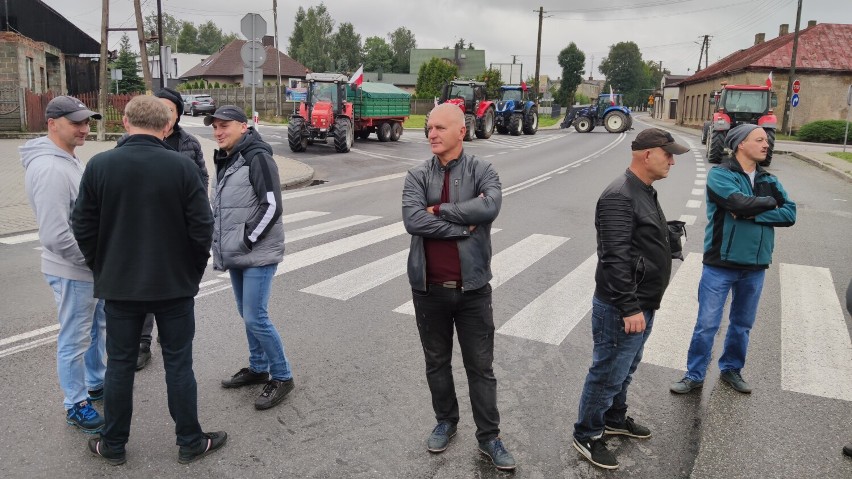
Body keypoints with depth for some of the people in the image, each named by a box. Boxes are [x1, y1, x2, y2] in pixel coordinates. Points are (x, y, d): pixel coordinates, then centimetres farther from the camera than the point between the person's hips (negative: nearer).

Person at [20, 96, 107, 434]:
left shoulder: (70, 159, 8)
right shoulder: (48, 168, -24)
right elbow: (56, 236, -28)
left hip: (92, 266, 10)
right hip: (72, 272, -10)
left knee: (97, 329, 23)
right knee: (75, 340, 5)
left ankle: (96, 384, 41)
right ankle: (76, 405, 21)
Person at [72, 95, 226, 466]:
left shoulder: (99, 165, -6)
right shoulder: (182, 166, -11)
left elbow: (83, 227, -2)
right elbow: (202, 227, -10)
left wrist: (102, 268, 12)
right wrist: (194, 271, 4)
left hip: (119, 285, 2)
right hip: (175, 284, -1)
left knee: (120, 364, 14)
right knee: (178, 363, 9)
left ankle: (113, 445, 28)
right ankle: (189, 442, 21)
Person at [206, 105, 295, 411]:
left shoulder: (257, 157, -13)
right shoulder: (225, 161, 14)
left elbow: (272, 205, -19)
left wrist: (248, 239, -16)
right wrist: (222, 244, 12)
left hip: (258, 254, -9)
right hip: (236, 255, 9)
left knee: (255, 318, -9)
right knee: (247, 314, 16)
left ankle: (282, 377, 6)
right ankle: (258, 368, 32)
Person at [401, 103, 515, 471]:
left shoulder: (482, 171, -4)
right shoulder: (417, 176, -2)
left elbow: (490, 206, -25)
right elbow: (412, 220, -19)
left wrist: (439, 210, -19)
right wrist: (465, 225, -18)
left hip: (472, 286, -1)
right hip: (429, 287, 2)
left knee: (480, 366, 10)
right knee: (437, 362, 18)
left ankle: (489, 436, 25)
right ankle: (445, 421, 38)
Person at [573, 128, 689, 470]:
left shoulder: (645, 191, 11)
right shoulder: (620, 196, -22)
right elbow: (615, 258, -27)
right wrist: (629, 308, -25)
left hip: (642, 305, 10)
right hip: (621, 310, -10)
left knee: (625, 369, 23)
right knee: (608, 374, 3)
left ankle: (614, 418, 42)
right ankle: (586, 435, 19)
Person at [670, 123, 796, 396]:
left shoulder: (769, 180, 9)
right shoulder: (719, 174, -8)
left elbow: (790, 214, -3)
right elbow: (740, 203, -24)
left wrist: (752, 214, -16)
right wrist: (770, 202, -7)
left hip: (755, 267, 5)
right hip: (720, 264, -5)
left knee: (742, 324, 16)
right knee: (707, 324, 0)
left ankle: (732, 369, 34)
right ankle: (694, 375, 14)